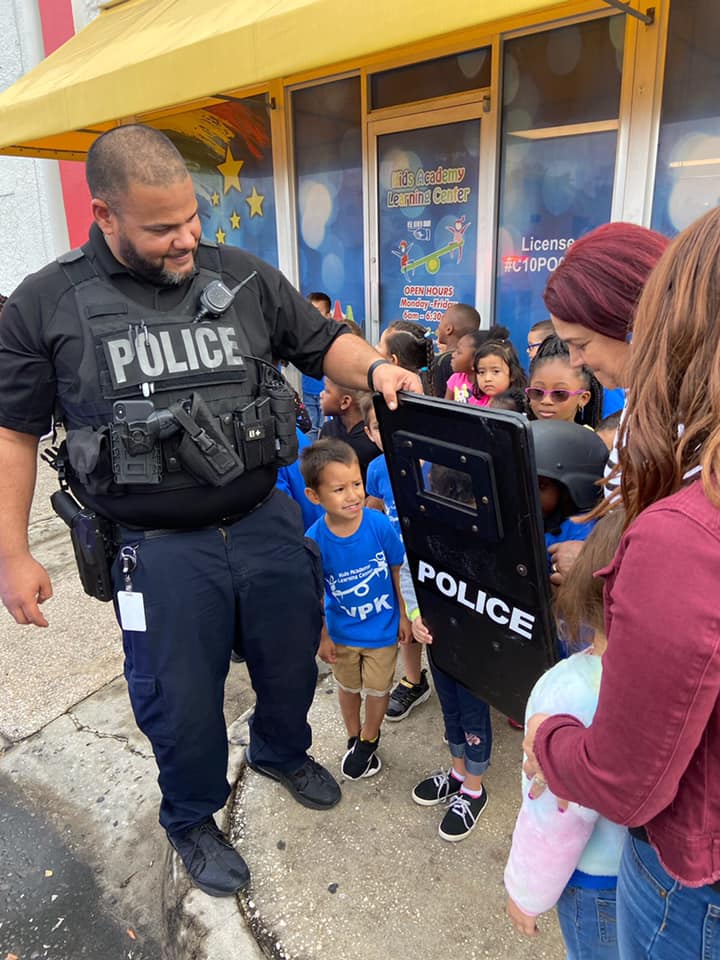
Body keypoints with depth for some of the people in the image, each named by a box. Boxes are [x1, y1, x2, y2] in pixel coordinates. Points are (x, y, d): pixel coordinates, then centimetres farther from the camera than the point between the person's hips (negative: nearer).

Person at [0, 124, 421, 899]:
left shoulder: (244, 279, -1)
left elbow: (321, 341, 8)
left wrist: (374, 367, -14)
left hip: (267, 522, 3)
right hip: (159, 551, -2)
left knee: (291, 660, 21)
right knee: (181, 701, 13)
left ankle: (282, 751, 55)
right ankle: (192, 820, 44)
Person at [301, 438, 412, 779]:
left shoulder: (379, 524, -26)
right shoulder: (314, 541, -26)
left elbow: (397, 571, -9)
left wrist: (403, 616, -1)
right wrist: (322, 638, -2)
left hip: (382, 627, 0)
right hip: (342, 630, 0)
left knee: (377, 688, 18)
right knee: (348, 687, 24)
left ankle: (369, 739, 48)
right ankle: (354, 737, 52)